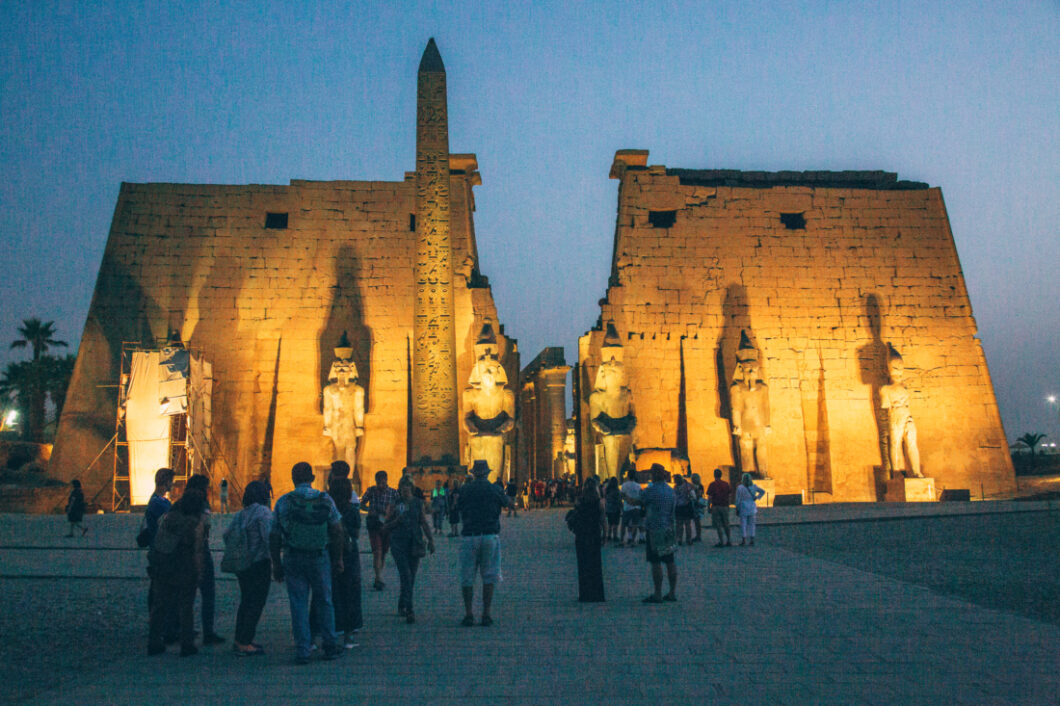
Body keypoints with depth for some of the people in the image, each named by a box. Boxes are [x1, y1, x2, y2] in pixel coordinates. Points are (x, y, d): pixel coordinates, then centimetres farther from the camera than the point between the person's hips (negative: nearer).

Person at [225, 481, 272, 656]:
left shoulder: (240, 514, 8)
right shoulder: (264, 512, -14)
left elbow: (227, 534, 12)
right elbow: (268, 538, -22)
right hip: (259, 564, -8)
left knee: (246, 601, 19)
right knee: (256, 603, 1)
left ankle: (239, 639, 28)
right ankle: (244, 644, 3)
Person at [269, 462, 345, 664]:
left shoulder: (283, 502, -3)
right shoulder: (325, 499, -3)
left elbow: (274, 537, -2)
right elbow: (337, 531, -2)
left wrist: (276, 564, 6)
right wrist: (338, 559, 6)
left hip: (293, 558, 0)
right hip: (320, 558, 0)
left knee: (298, 604, 6)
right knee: (325, 602, 12)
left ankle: (302, 651, 7)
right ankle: (330, 647, 18)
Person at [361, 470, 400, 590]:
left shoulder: (393, 492, 1)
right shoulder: (371, 490, 0)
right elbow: (362, 504, 9)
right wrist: (369, 509, -11)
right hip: (374, 525, -2)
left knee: (384, 552, 11)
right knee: (377, 552, -13)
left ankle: (378, 579, 26)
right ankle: (379, 579, -13)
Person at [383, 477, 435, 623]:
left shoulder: (418, 503, 7)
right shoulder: (394, 504, 3)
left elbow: (424, 524, 5)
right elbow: (385, 526, 6)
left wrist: (431, 540, -6)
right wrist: (396, 521, -12)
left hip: (414, 543, 2)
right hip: (398, 543, -2)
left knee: (411, 578, 7)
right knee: (406, 576, -14)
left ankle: (401, 605, 27)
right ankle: (409, 611, -16)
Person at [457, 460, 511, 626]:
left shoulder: (465, 489, 4)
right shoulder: (495, 489, 3)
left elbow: (460, 514, 10)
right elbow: (507, 503, 20)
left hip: (469, 536, 0)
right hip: (491, 536, 0)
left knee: (467, 577, 8)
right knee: (489, 576, 7)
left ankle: (468, 615, 5)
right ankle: (486, 615, 4)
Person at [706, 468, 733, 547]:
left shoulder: (712, 485, -9)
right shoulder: (726, 484, 4)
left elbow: (709, 497, -11)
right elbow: (730, 495, 5)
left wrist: (708, 507, -4)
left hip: (716, 506, -4)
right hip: (725, 506, 4)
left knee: (718, 525, 1)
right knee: (726, 524, 14)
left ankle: (721, 542, -1)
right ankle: (729, 541, 17)